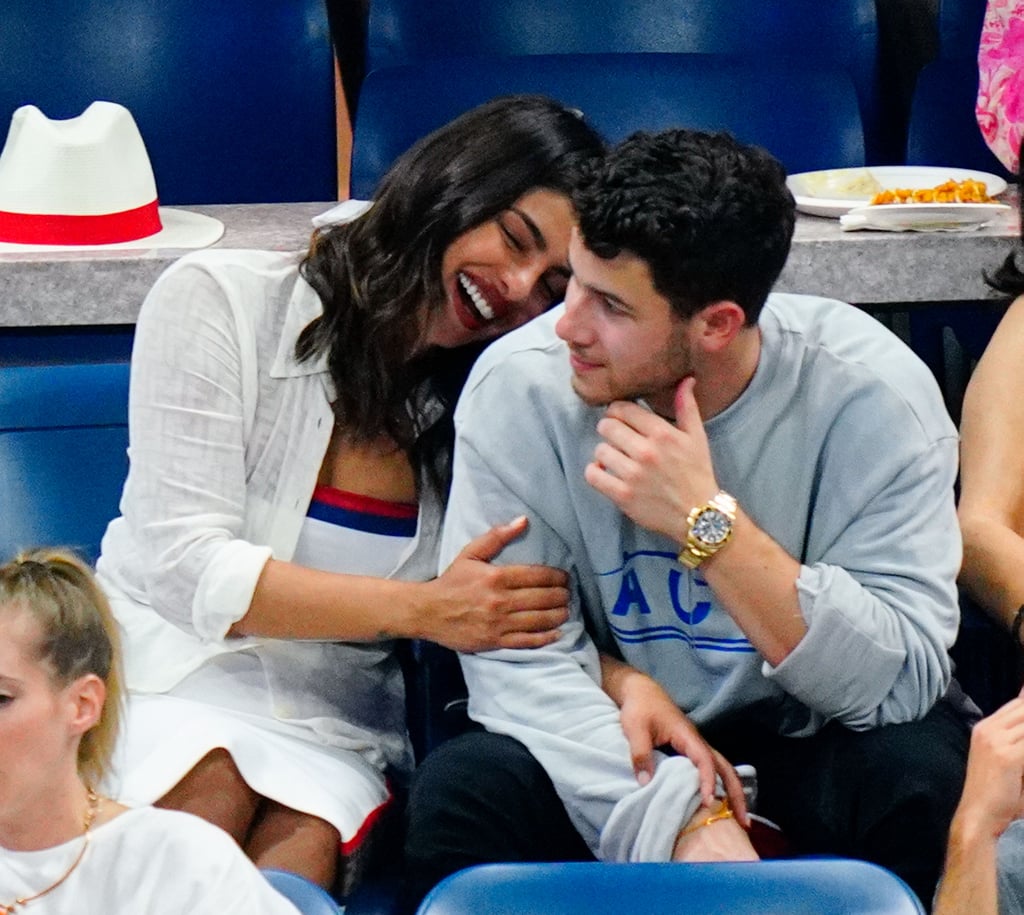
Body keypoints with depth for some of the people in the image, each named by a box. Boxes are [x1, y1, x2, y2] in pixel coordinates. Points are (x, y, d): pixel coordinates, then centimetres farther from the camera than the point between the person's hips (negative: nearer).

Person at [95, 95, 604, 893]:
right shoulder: (221, 301, -4)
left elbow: (536, 618, 4)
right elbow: (187, 568, -11)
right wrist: (421, 609, -18)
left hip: (331, 726, 2)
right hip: (166, 679, -2)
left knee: (302, 846, -31)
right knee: (215, 782, -34)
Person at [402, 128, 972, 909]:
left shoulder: (870, 391, -19)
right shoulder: (519, 384, -16)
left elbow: (906, 680, -22)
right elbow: (515, 650, -17)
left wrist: (708, 523, -33)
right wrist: (683, 820, -31)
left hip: (808, 738, 0)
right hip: (615, 745, 0)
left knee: (921, 777, -31)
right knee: (462, 790, -28)